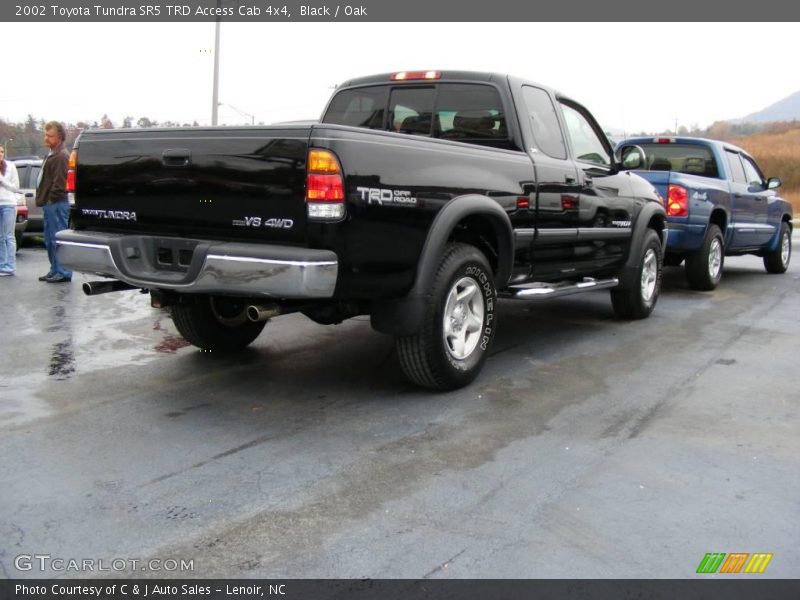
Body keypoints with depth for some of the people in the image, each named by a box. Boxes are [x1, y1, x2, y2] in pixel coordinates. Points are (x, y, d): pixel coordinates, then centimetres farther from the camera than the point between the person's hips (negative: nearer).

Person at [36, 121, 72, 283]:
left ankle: (64, 273, -5)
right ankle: (55, 270, 21)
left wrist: (51, 198, -17)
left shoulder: (61, 156, -13)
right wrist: (43, 198, 18)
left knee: (58, 239, -8)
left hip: (57, 204, -11)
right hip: (50, 204, 11)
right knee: (50, 239, 14)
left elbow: (59, 182, -21)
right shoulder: (53, 155, 20)